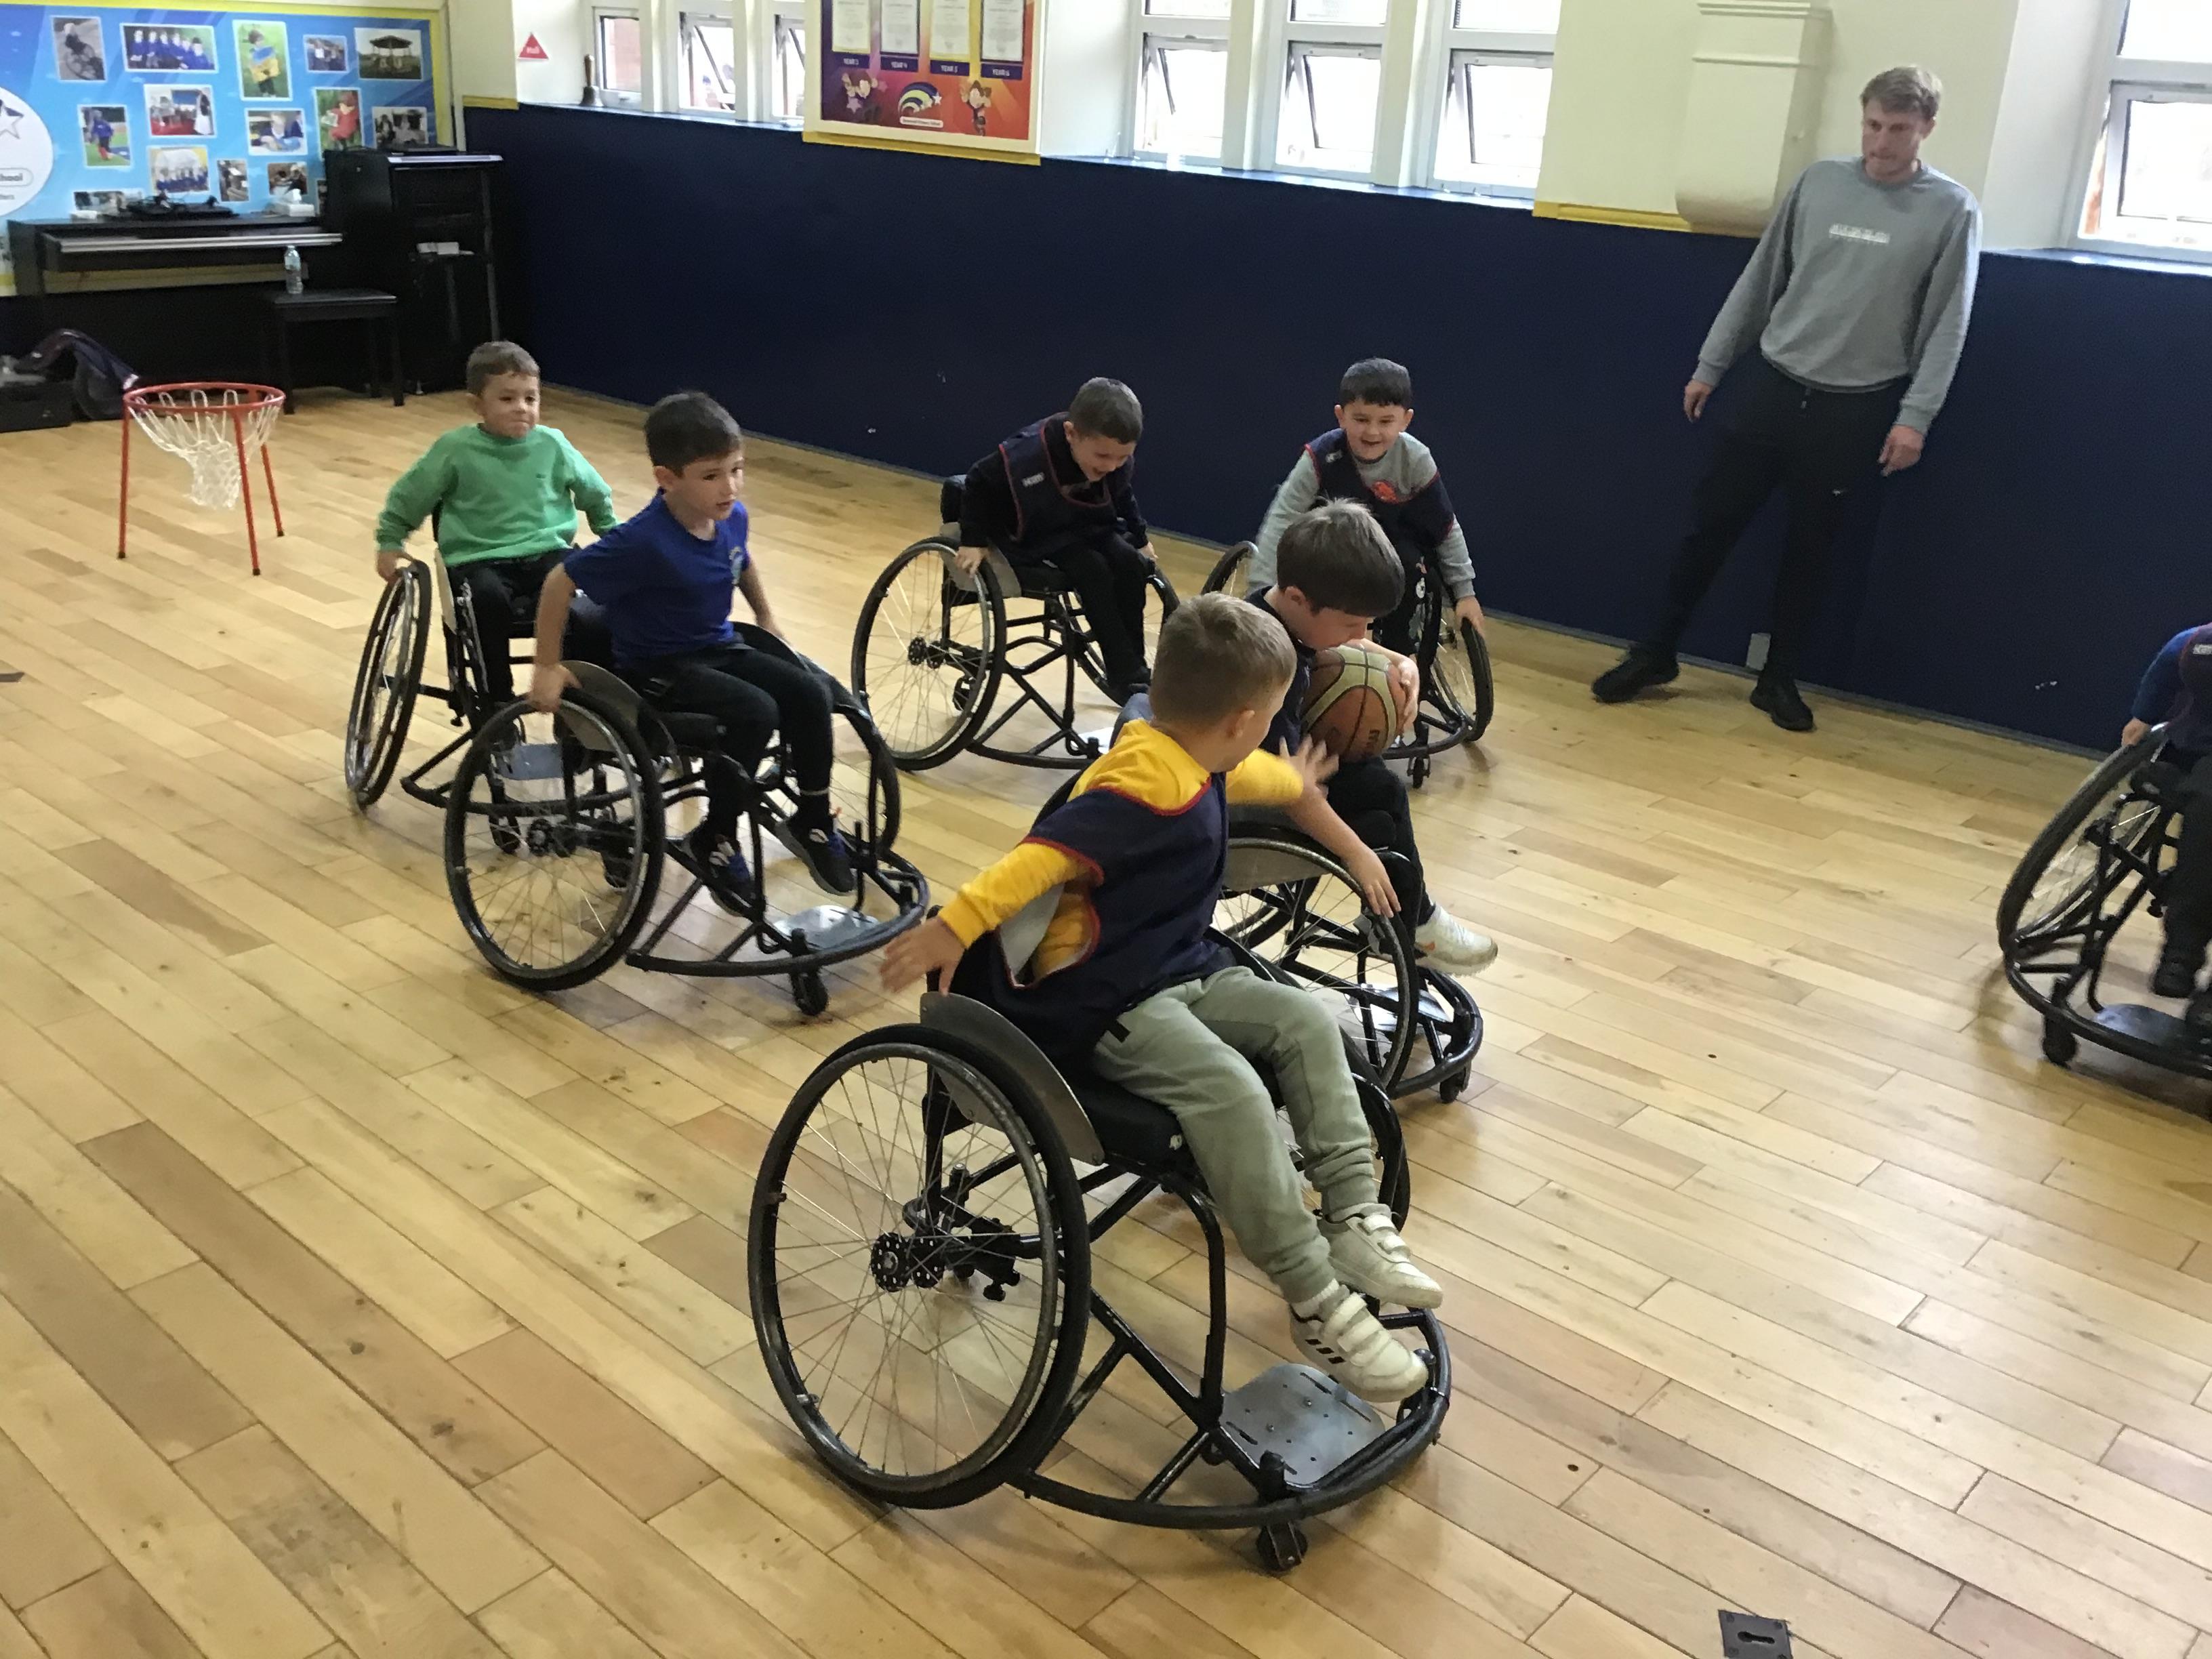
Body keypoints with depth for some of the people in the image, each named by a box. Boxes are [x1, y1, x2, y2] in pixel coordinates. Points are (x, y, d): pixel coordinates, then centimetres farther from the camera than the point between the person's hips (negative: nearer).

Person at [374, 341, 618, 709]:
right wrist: (389, 543, 15)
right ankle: (498, 702, -19)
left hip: (545, 553, 2)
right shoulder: (456, 449, -1)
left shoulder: (552, 444, 5)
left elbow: (595, 494, 22)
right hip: (480, 559, -2)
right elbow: (407, 497, 13)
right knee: (488, 599, -36)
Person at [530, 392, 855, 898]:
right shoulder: (644, 542, -28)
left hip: (719, 648, 7)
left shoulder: (732, 517, -7)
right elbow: (560, 582, -20)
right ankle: (715, 840, -8)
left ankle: (814, 821, 6)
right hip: (658, 667, -7)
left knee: (810, 694, -13)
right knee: (756, 712, -28)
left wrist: (766, 618, 24)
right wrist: (548, 668, -16)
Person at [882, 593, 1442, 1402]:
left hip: (1182, 971, 11)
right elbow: (1042, 857, -34)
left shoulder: (1189, 760, 7)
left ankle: (1353, 1221, 3)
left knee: (1305, 1021, 1)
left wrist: (1295, 782, 52)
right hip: (1101, 1001, -11)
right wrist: (955, 927, -43)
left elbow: (1240, 775, 32)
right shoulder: (1146, 792, -25)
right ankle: (1315, 1300, -19)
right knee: (1233, 1093, -27)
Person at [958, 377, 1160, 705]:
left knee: (1130, 565, -21)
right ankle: (1125, 676, -22)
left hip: (1088, 529, 5)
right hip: (1037, 537, -5)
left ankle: (1135, 667, -13)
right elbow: (979, 484, -16)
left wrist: (1140, 537, 12)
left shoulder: (1116, 461, -14)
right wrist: (974, 541, -15)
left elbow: (1123, 497, 10)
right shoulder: (1026, 456, -31)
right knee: (1093, 570, -28)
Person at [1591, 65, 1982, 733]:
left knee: (1810, 550, 7)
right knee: (1711, 528, 4)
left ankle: (1779, 679, 21)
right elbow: (1760, 280, 8)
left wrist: (1915, 416, -10)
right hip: (1771, 386, 2)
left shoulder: (1952, 210, -3)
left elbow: (1947, 324, -4)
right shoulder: (1817, 183, 2)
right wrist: (1710, 365, 9)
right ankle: (1656, 653, 18)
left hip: (1856, 408, -2)